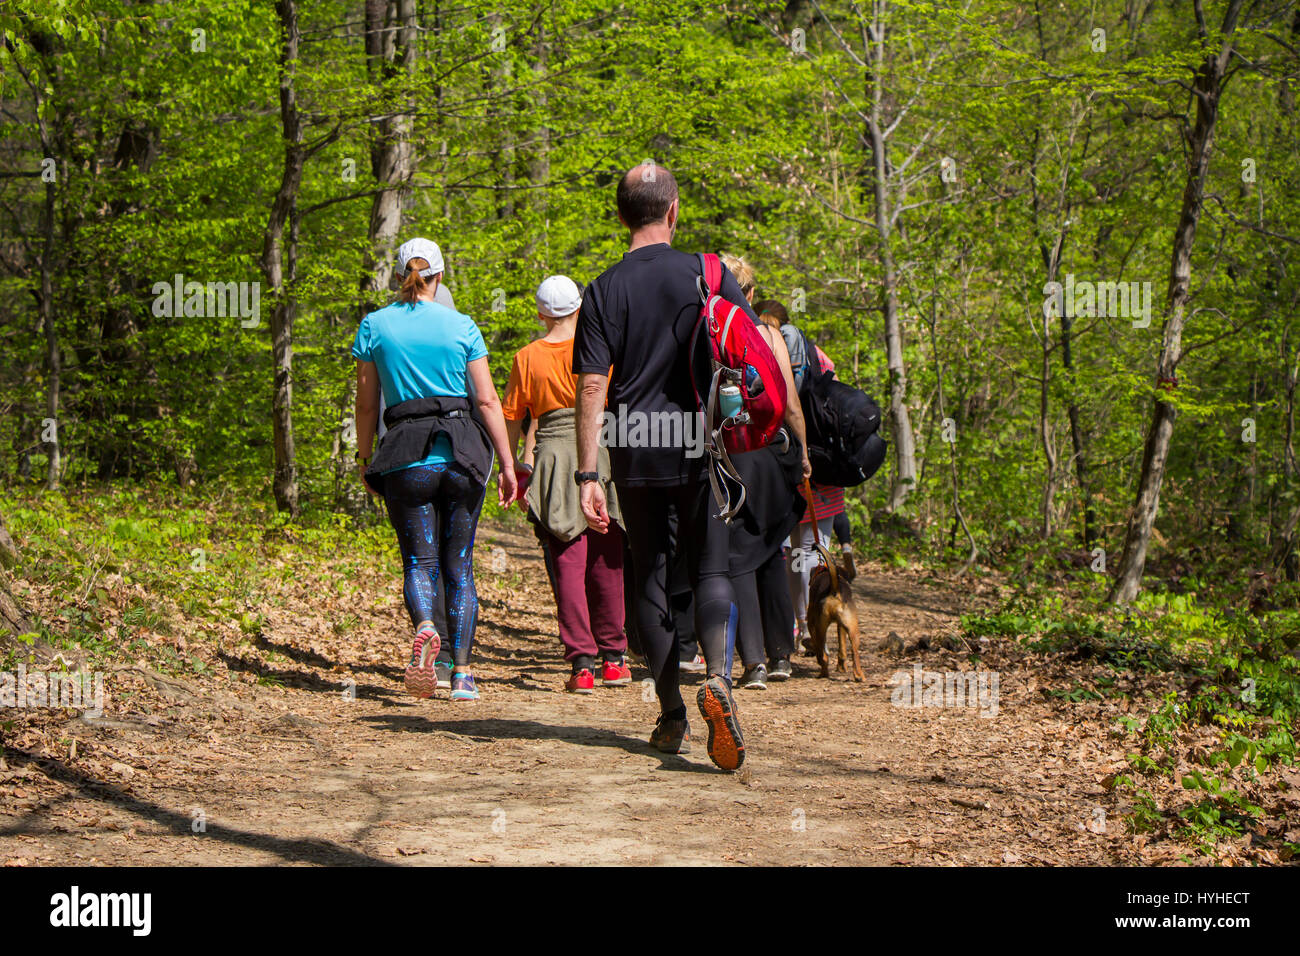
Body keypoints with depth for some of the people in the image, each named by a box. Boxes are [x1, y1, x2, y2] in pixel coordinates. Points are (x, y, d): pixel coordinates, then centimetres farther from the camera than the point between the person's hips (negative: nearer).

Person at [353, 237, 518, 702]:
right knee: (459, 566, 10)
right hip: (462, 452, 1)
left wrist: (364, 457, 17)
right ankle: (462, 674, 6)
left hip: (407, 460, -1)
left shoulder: (375, 326, 3)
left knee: (419, 561, 4)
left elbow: (367, 403, 5)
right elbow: (488, 401, 1)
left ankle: (424, 626, -29)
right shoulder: (462, 327, 3)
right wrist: (507, 464, 5)